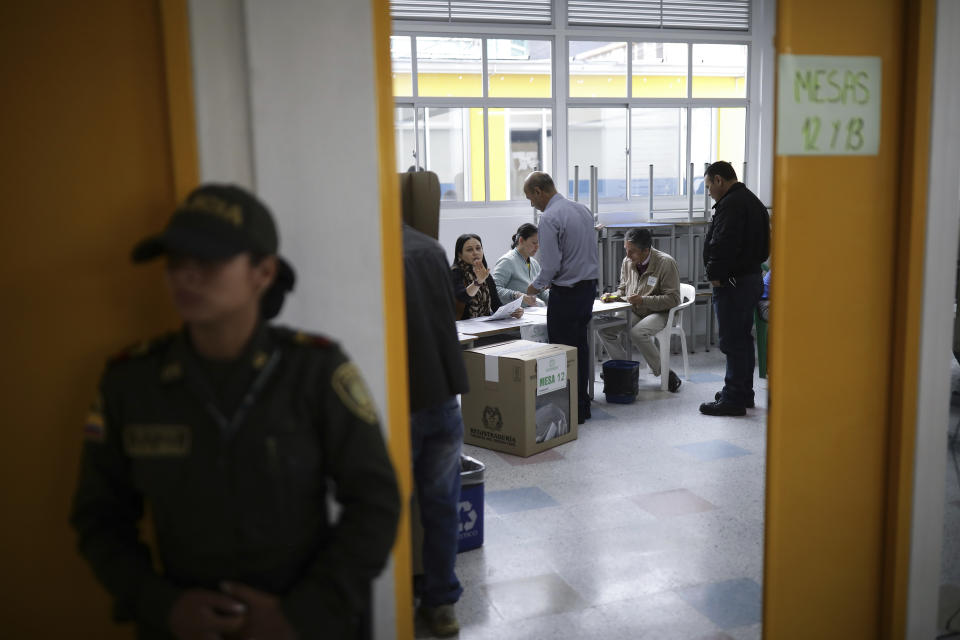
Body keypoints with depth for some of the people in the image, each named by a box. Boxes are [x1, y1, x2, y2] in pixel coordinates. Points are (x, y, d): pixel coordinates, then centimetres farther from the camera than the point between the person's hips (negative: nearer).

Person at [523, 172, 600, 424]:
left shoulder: (550, 218, -17)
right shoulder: (583, 209, 9)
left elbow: (551, 265, -20)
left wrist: (536, 286, 0)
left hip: (566, 292, -9)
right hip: (589, 286, 9)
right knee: (581, 346, 15)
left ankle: (572, 410, 5)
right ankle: (583, 404, 24)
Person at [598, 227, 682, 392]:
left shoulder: (666, 263, -17)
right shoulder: (627, 262, 2)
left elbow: (673, 299, -18)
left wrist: (643, 300, -28)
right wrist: (615, 296, -5)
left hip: (661, 313, -6)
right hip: (633, 312, 6)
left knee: (638, 332, -35)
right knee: (604, 328, -17)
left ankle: (666, 373, -17)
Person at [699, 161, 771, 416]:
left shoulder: (731, 204, -17)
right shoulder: (753, 201, 18)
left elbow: (723, 245, -26)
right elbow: (763, 245, 22)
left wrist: (715, 275, -14)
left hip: (733, 283, -11)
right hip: (752, 277, 11)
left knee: (732, 341, -6)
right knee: (743, 338, 17)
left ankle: (733, 399, -2)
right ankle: (744, 393, 26)